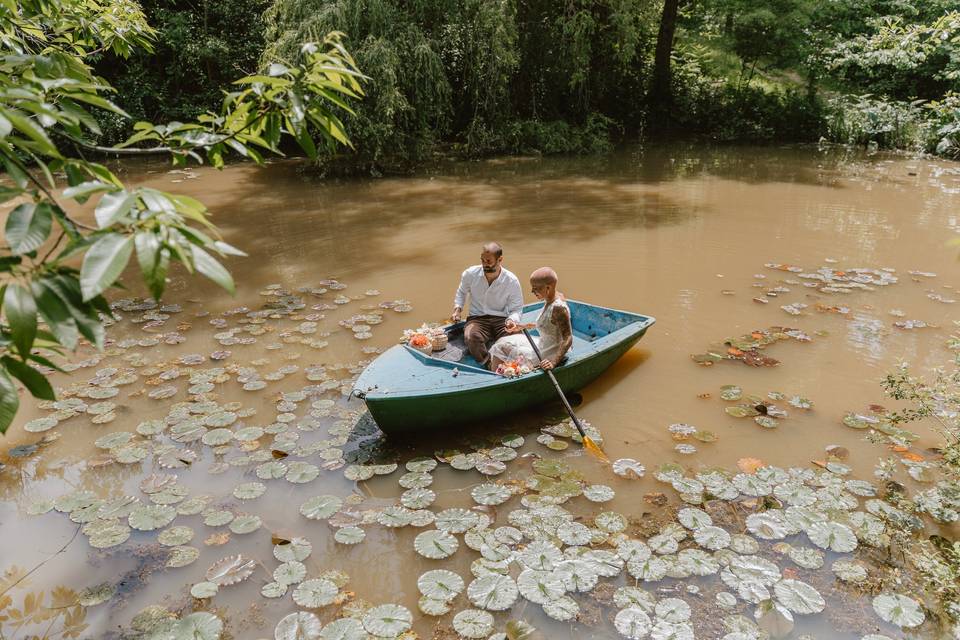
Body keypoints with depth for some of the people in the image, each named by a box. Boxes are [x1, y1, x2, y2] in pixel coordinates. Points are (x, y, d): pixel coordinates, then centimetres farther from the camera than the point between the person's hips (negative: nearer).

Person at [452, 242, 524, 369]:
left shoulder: (512, 281, -5)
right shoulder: (470, 274, -1)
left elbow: (516, 309, 2)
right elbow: (462, 292, 21)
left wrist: (512, 321, -20)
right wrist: (457, 308, 4)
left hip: (501, 319, 0)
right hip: (477, 319, 0)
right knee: (471, 337, -37)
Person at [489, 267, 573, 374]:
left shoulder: (558, 307, -28)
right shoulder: (549, 300, 0)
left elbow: (568, 339, -29)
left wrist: (554, 362, -38)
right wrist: (520, 327, 17)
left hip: (551, 354, -10)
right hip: (543, 345, 10)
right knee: (503, 345, 13)